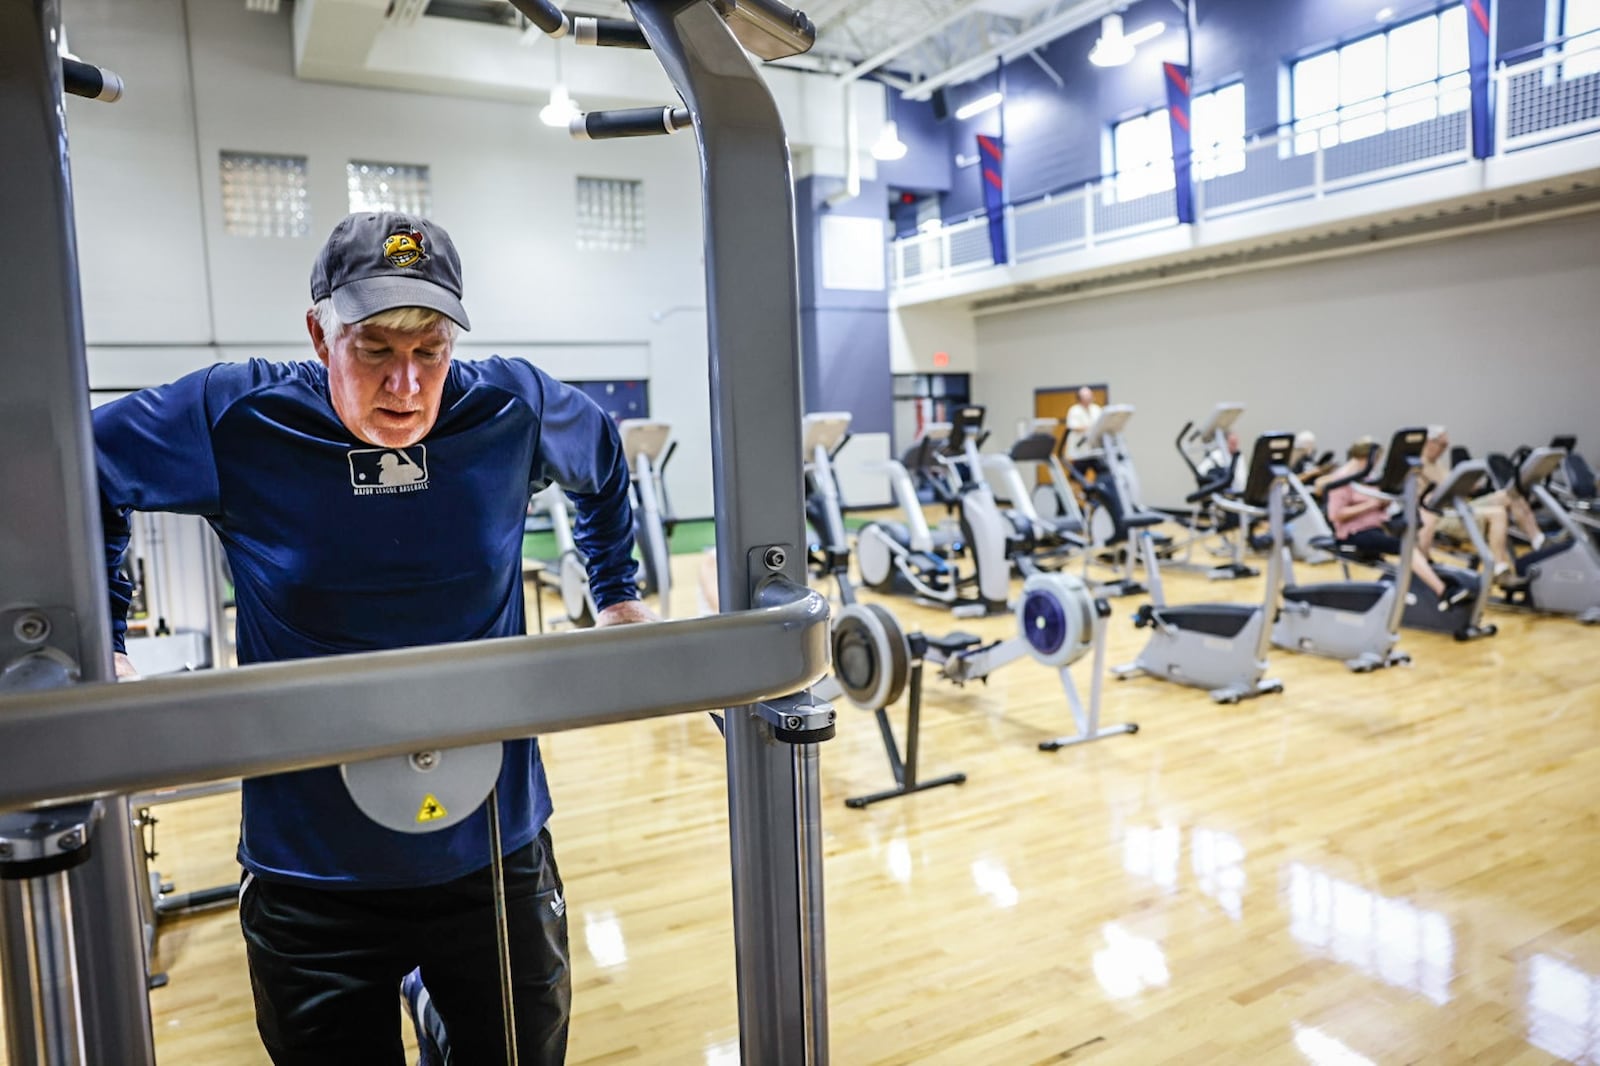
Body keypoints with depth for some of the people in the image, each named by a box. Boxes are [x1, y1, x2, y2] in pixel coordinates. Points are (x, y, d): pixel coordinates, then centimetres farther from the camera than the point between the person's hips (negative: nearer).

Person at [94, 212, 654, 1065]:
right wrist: (99, 646, 3)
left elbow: (602, 459, 14)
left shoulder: (515, 411, -8)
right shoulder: (236, 421, -11)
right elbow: (80, 469, 7)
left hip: (498, 857, 2)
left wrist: (616, 595, 15)